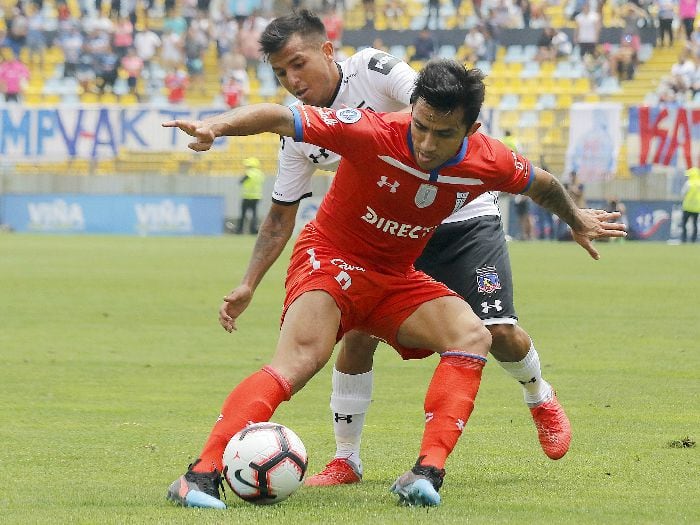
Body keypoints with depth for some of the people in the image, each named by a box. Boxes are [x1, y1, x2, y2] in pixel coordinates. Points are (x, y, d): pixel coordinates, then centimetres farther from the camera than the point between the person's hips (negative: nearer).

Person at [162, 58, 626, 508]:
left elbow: (541, 183, 11)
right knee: (302, 358, -31)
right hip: (331, 259, -5)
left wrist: (578, 220, 29)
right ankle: (202, 474, -38)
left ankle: (428, 471, -26)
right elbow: (280, 118, -29)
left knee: (472, 336, -19)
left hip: (396, 277, 5)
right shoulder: (374, 133, -27)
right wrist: (216, 126, -46)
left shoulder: (489, 162, -13)